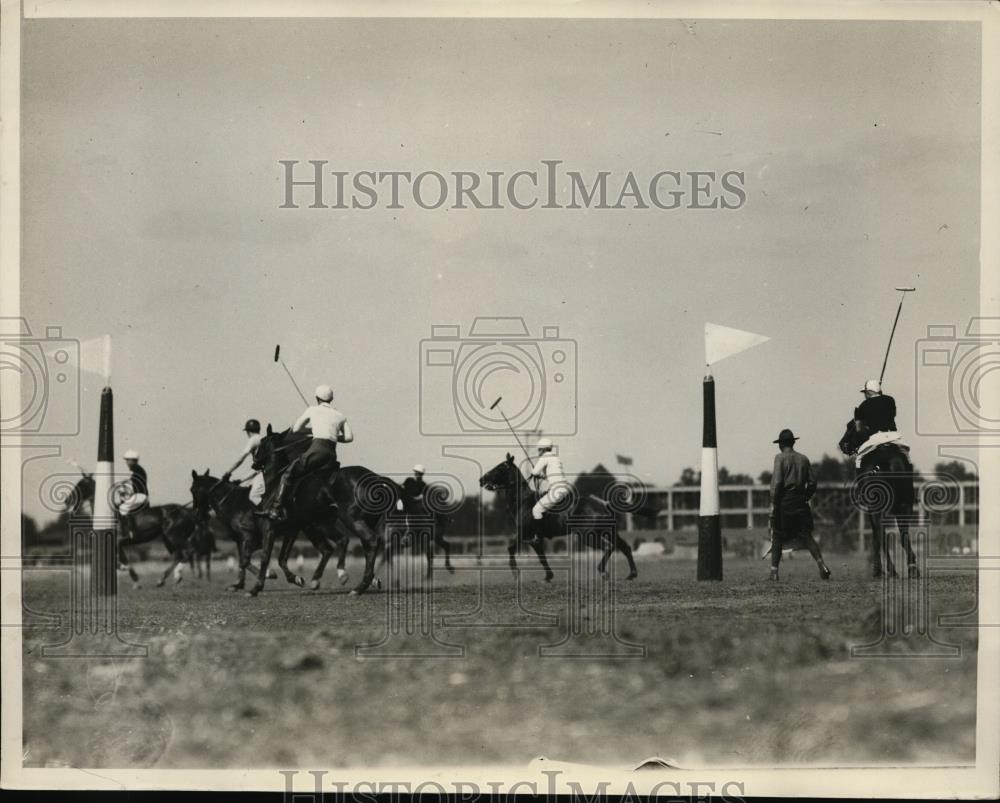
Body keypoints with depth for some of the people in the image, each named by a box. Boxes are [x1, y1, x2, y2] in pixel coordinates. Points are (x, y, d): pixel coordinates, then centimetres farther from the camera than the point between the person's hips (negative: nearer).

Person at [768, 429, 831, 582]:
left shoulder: (780, 458, -4)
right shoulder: (804, 459, 10)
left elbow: (776, 483, -12)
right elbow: (812, 483, 9)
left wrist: (773, 504, -10)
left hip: (784, 501, -4)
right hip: (800, 501, 4)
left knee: (777, 536, 6)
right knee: (806, 535, 3)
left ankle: (774, 571, 6)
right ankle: (821, 565, -13)